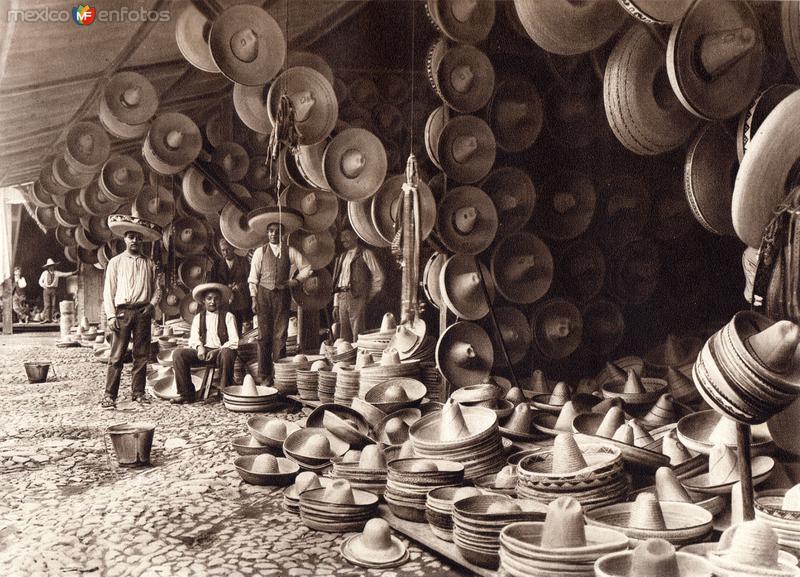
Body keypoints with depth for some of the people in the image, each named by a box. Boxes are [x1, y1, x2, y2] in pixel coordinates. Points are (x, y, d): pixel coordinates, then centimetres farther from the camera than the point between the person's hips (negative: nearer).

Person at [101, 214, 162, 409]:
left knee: (141, 355, 3)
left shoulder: (149, 264, 13)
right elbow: (108, 292, 3)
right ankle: (110, 395, -5)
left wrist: (151, 305, -4)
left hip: (142, 312, 2)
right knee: (117, 355, -6)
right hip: (122, 311, -2)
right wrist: (111, 316, -6)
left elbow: (157, 289, 14)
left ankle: (138, 392, 11)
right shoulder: (115, 262, 7)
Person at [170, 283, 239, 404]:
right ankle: (187, 394, -14)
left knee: (227, 353, -39)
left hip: (221, 350, -4)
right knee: (178, 354, -19)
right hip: (203, 352, 4)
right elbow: (193, 338, 9)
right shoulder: (198, 318, 15)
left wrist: (217, 351, -19)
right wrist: (199, 346, -15)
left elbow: (234, 341, -6)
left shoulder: (228, 317, 3)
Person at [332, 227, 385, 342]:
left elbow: (378, 276, -2)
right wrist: (336, 304, 14)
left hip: (357, 298, -6)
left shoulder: (365, 254, 3)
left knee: (358, 336, -11)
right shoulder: (341, 257, 22)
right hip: (342, 298, 6)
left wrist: (369, 296, -2)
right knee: (344, 337, 5)